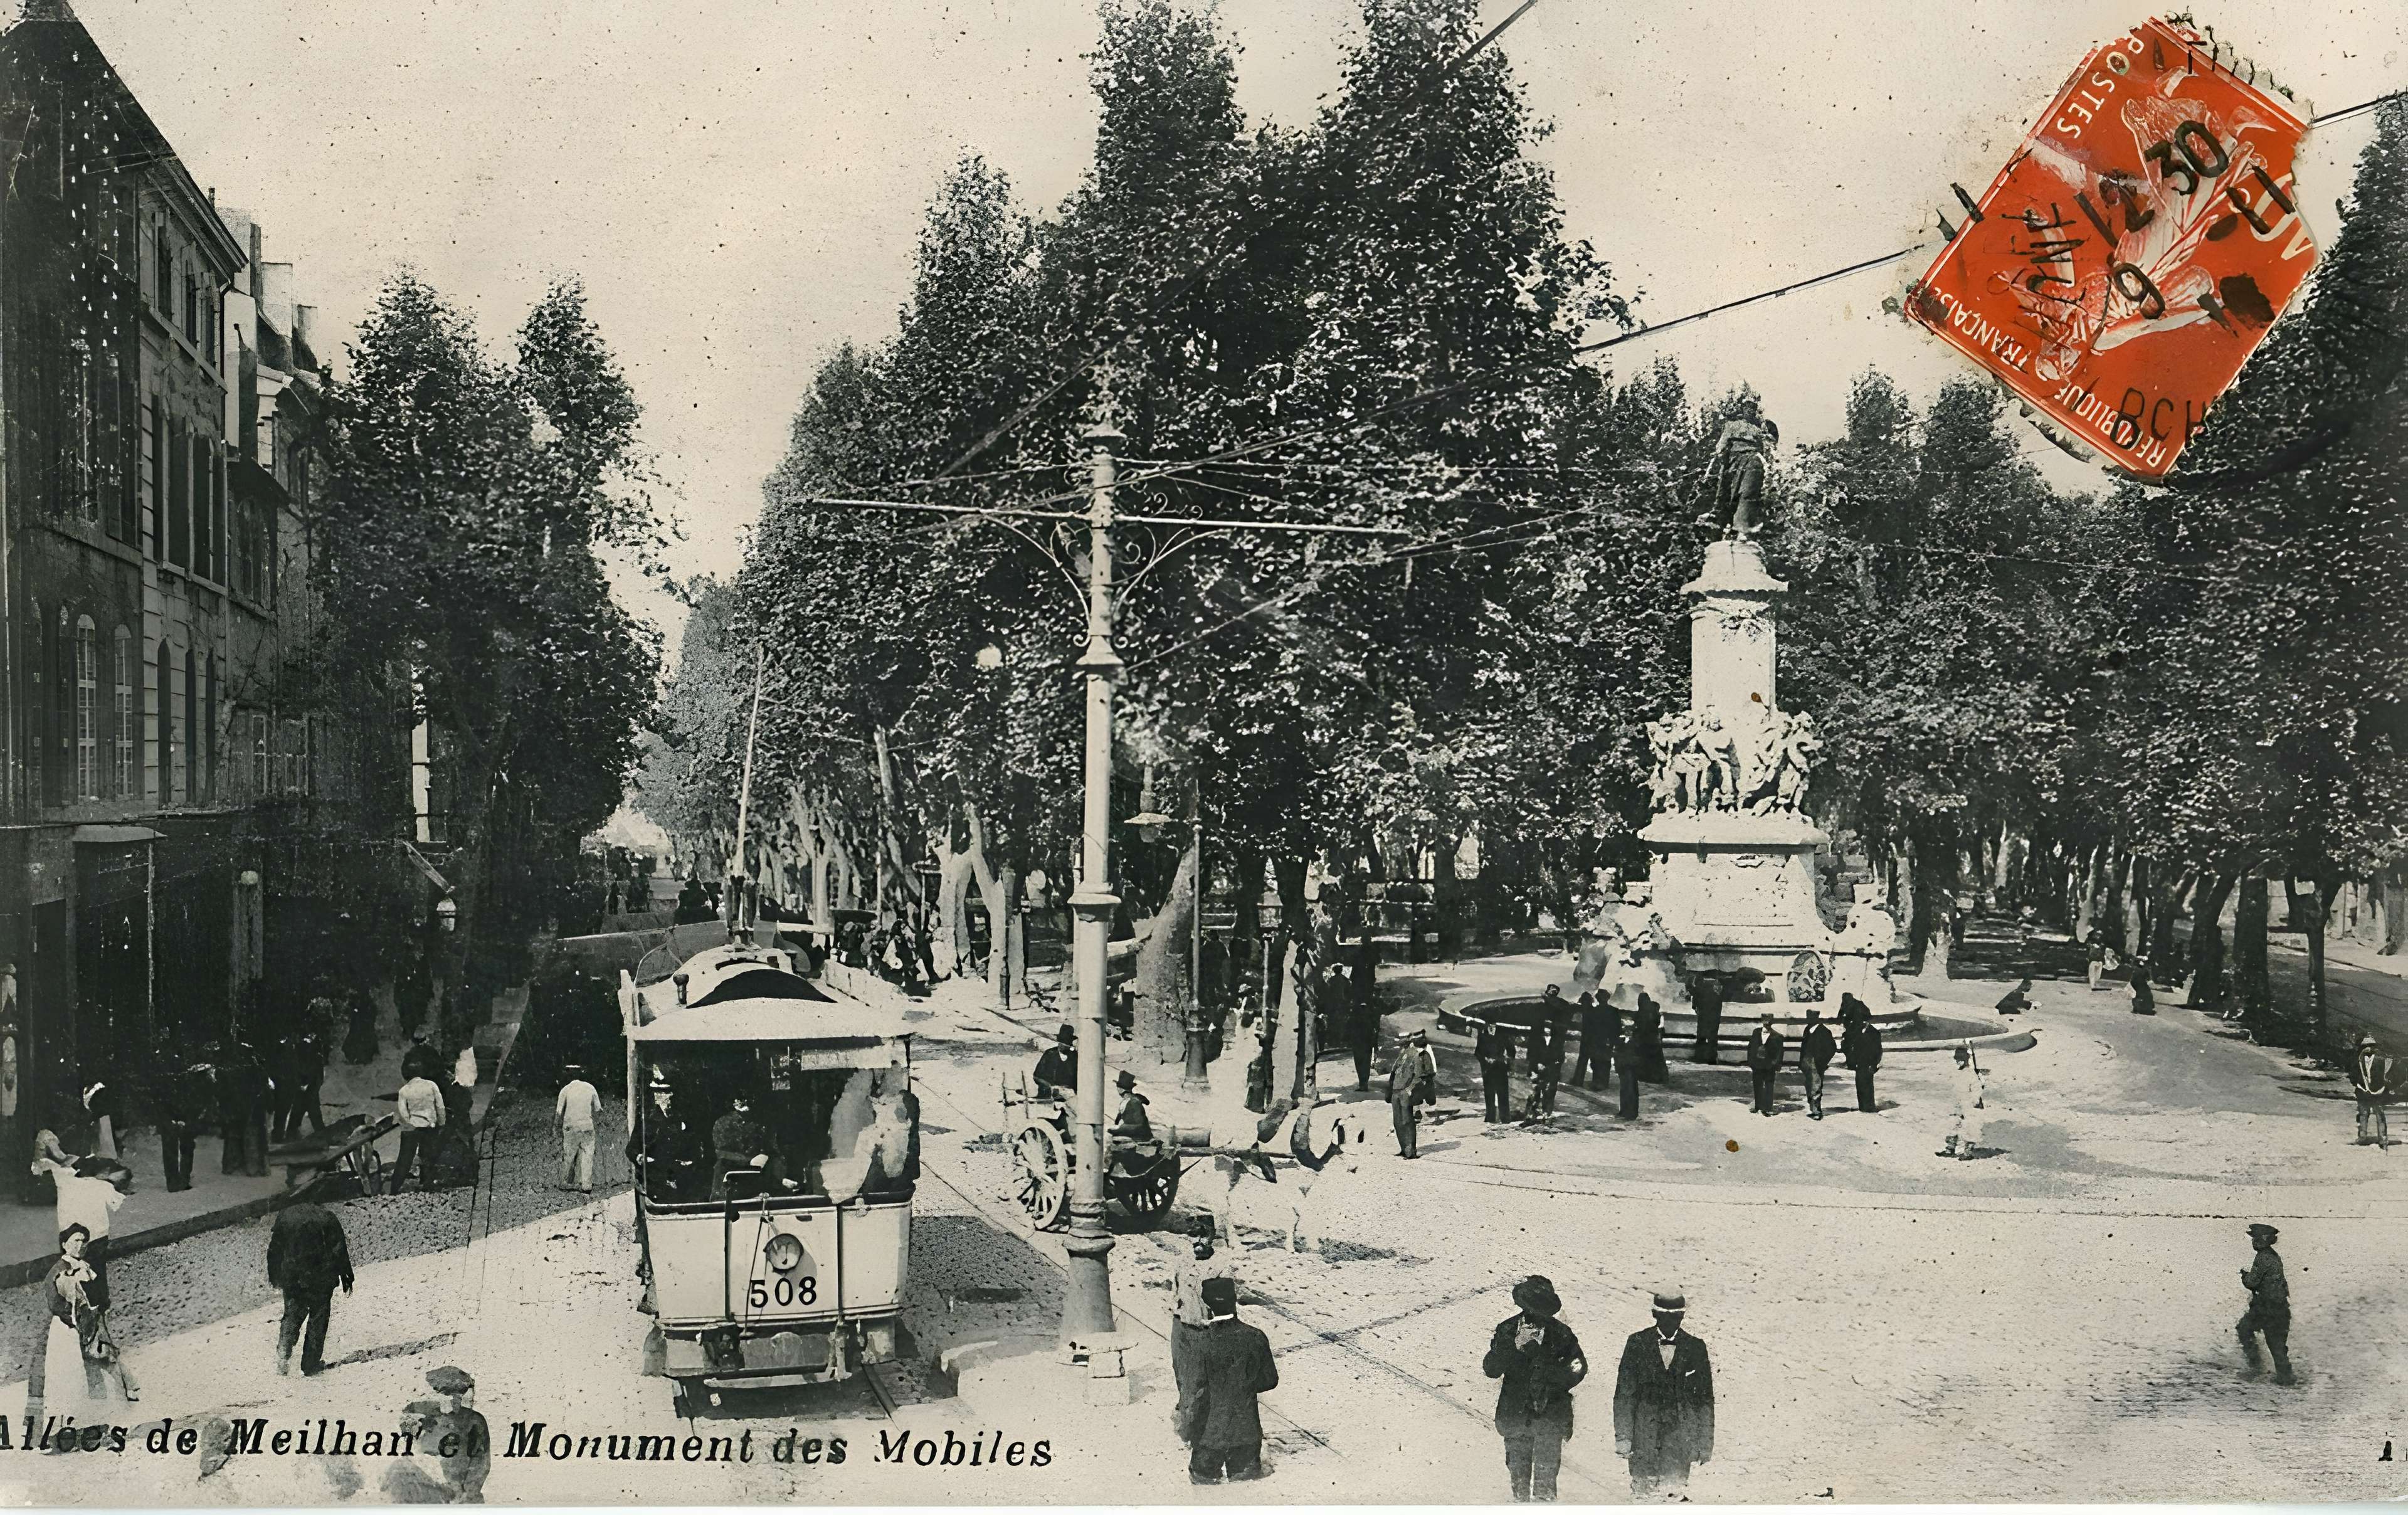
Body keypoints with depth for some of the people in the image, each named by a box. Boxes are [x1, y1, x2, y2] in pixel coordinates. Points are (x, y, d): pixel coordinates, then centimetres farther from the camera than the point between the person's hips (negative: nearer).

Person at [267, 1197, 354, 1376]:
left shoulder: (284, 1215, -1)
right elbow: (339, 1251, -7)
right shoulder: (327, 1217, -11)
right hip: (321, 1279, -3)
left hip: (292, 1279, 3)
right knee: (318, 1321, 9)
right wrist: (346, 1277, 3)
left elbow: (274, 1250, 6)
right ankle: (311, 1366, 13)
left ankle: (283, 1358, 5)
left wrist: (275, 1278, 17)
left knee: (292, 1317, 19)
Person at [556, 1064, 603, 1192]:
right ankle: (586, 1185, -2)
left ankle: (565, 1183, 17)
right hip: (587, 1126, 1)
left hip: (571, 1127, -1)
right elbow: (598, 1110, 6)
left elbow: (559, 1112, -5)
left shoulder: (566, 1090, -4)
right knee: (587, 1155, 2)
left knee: (568, 1156, 10)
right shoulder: (590, 1088, 2)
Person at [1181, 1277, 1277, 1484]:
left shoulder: (1206, 1344, -20)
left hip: (1213, 1432, -3)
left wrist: (1191, 1433, -2)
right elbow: (1270, 1380, 2)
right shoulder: (1256, 1338, -10)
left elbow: (1201, 1393, -14)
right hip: (1248, 1429, 3)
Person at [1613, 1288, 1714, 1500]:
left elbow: (1705, 1400, 8)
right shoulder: (1637, 1343, 3)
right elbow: (1624, 1395, 1)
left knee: (1676, 1494, -5)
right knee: (1642, 1495, -3)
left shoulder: (1696, 1347, 6)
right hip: (1644, 1435, 0)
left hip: (1681, 1441, 0)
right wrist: (1622, 1438, -7)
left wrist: (1705, 1445, 4)